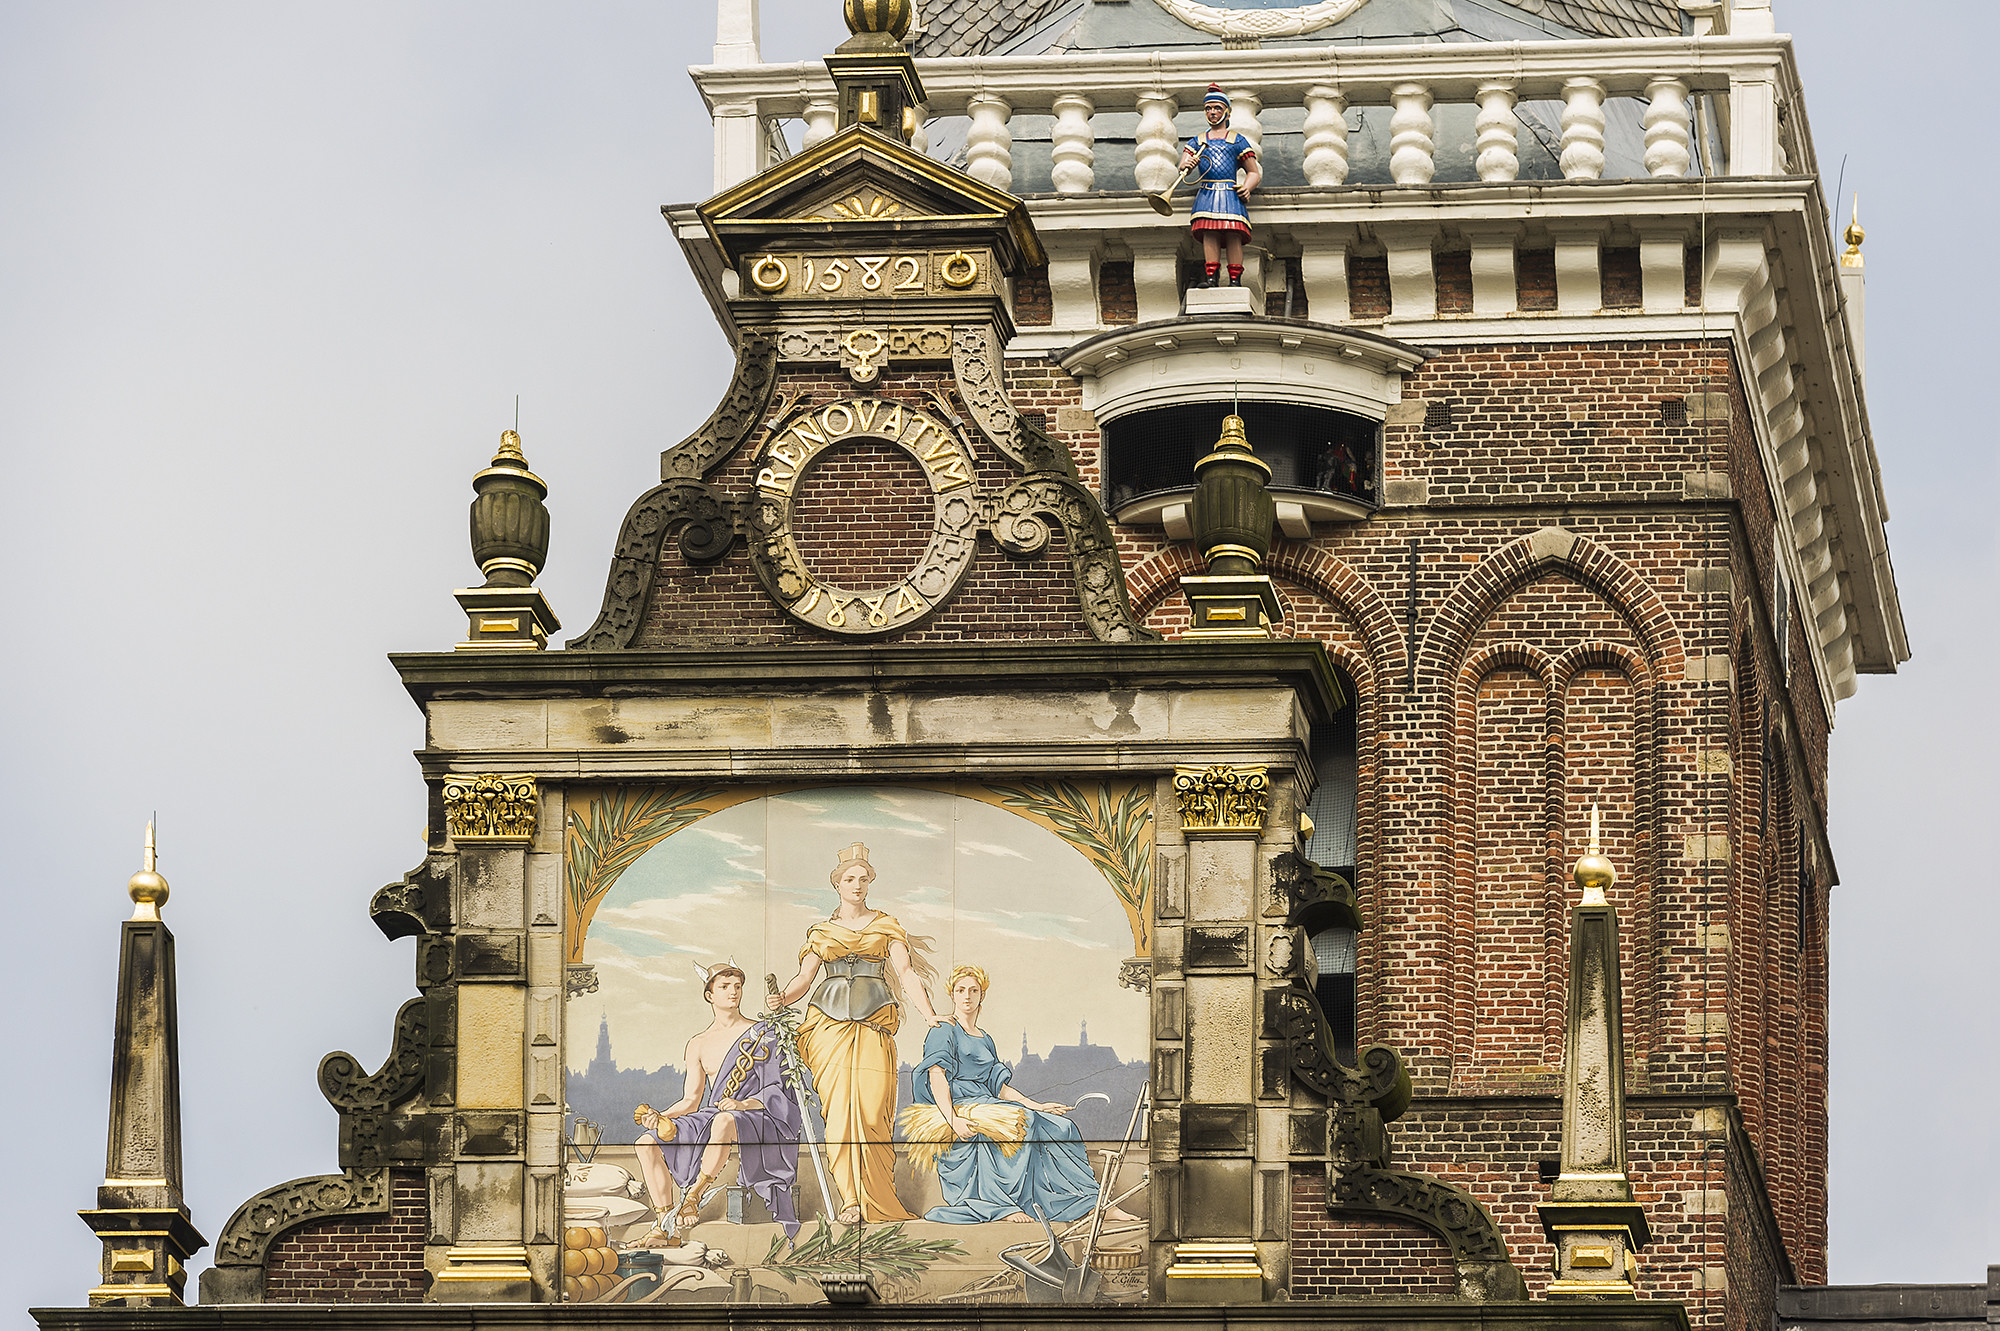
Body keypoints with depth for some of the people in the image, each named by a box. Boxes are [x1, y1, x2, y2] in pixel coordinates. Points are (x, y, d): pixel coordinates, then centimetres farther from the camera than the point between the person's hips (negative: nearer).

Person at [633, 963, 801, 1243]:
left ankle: (693, 1197, -37)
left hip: (758, 1119, -6)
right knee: (648, 1142, -15)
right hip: (710, 1118, 6)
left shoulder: (763, 1034, 5)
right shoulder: (698, 1045, 18)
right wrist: (660, 1117, -6)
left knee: (724, 1122, -43)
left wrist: (744, 1104, -22)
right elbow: (691, 1101, 15)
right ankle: (666, 1228, -20)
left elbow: (777, 1089, -3)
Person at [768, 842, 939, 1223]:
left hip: (873, 1024, -1)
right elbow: (805, 976, 11)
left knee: (873, 1112, -13)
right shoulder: (822, 932, 17)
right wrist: (782, 998, -11)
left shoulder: (885, 926, 15)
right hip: (829, 1025, 1)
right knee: (838, 1110, -9)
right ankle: (850, 1200, -9)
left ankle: (880, 1201, -8)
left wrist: (928, 1016, -6)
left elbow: (905, 972, 6)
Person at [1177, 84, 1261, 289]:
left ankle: (1235, 279, -17)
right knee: (1209, 233, -17)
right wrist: (1186, 165, -15)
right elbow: (1183, 168, 10)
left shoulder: (1238, 140, 15)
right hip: (1206, 193, 1)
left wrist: (1247, 187, -7)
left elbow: (1254, 172, 14)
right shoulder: (1197, 141, 22)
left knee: (1233, 234, -15)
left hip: (1230, 194, -1)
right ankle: (1210, 276, -22)